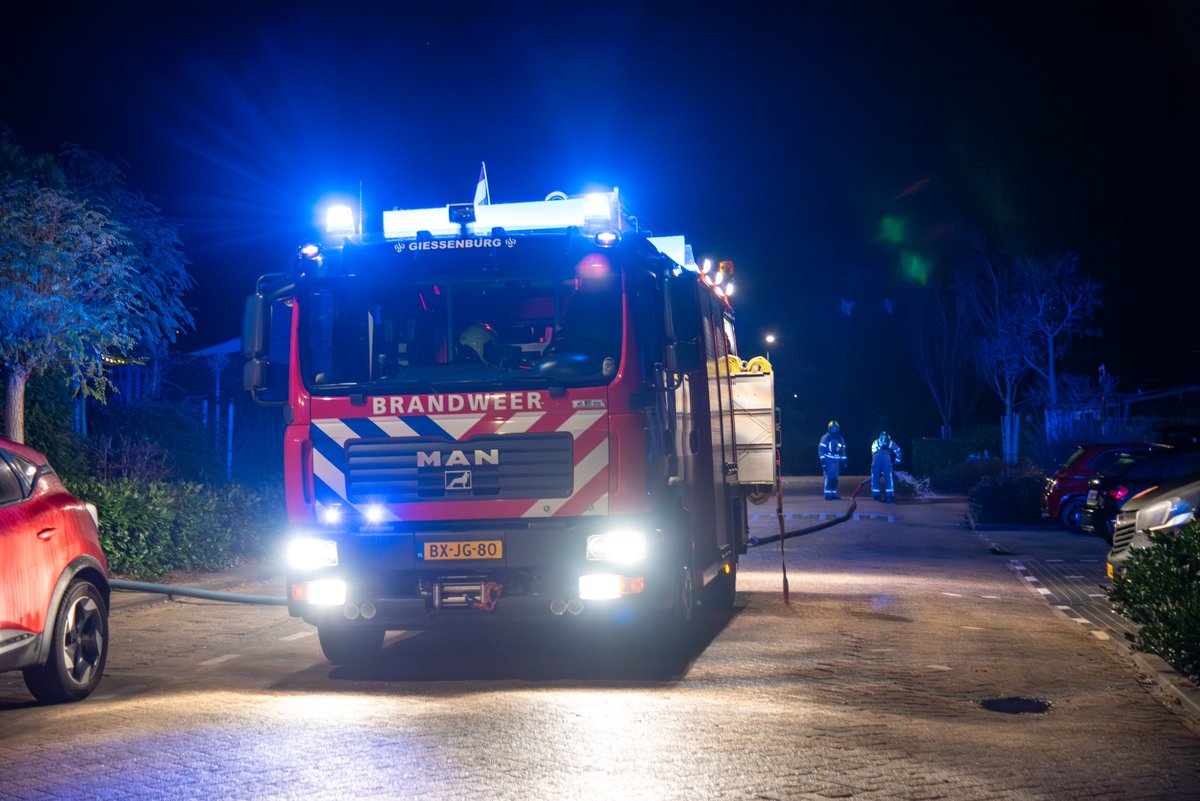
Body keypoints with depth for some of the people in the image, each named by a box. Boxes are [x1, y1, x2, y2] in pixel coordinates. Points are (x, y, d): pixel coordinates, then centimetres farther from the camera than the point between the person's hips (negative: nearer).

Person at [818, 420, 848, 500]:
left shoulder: (840, 439, 13)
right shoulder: (826, 437, -5)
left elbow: (843, 451, 20)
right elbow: (821, 449, -8)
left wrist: (844, 461, 15)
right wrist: (823, 461, -14)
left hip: (836, 461, 6)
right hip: (828, 460, -6)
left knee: (835, 478, 5)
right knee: (829, 477, -12)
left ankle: (833, 494, 11)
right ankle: (828, 495, -11)